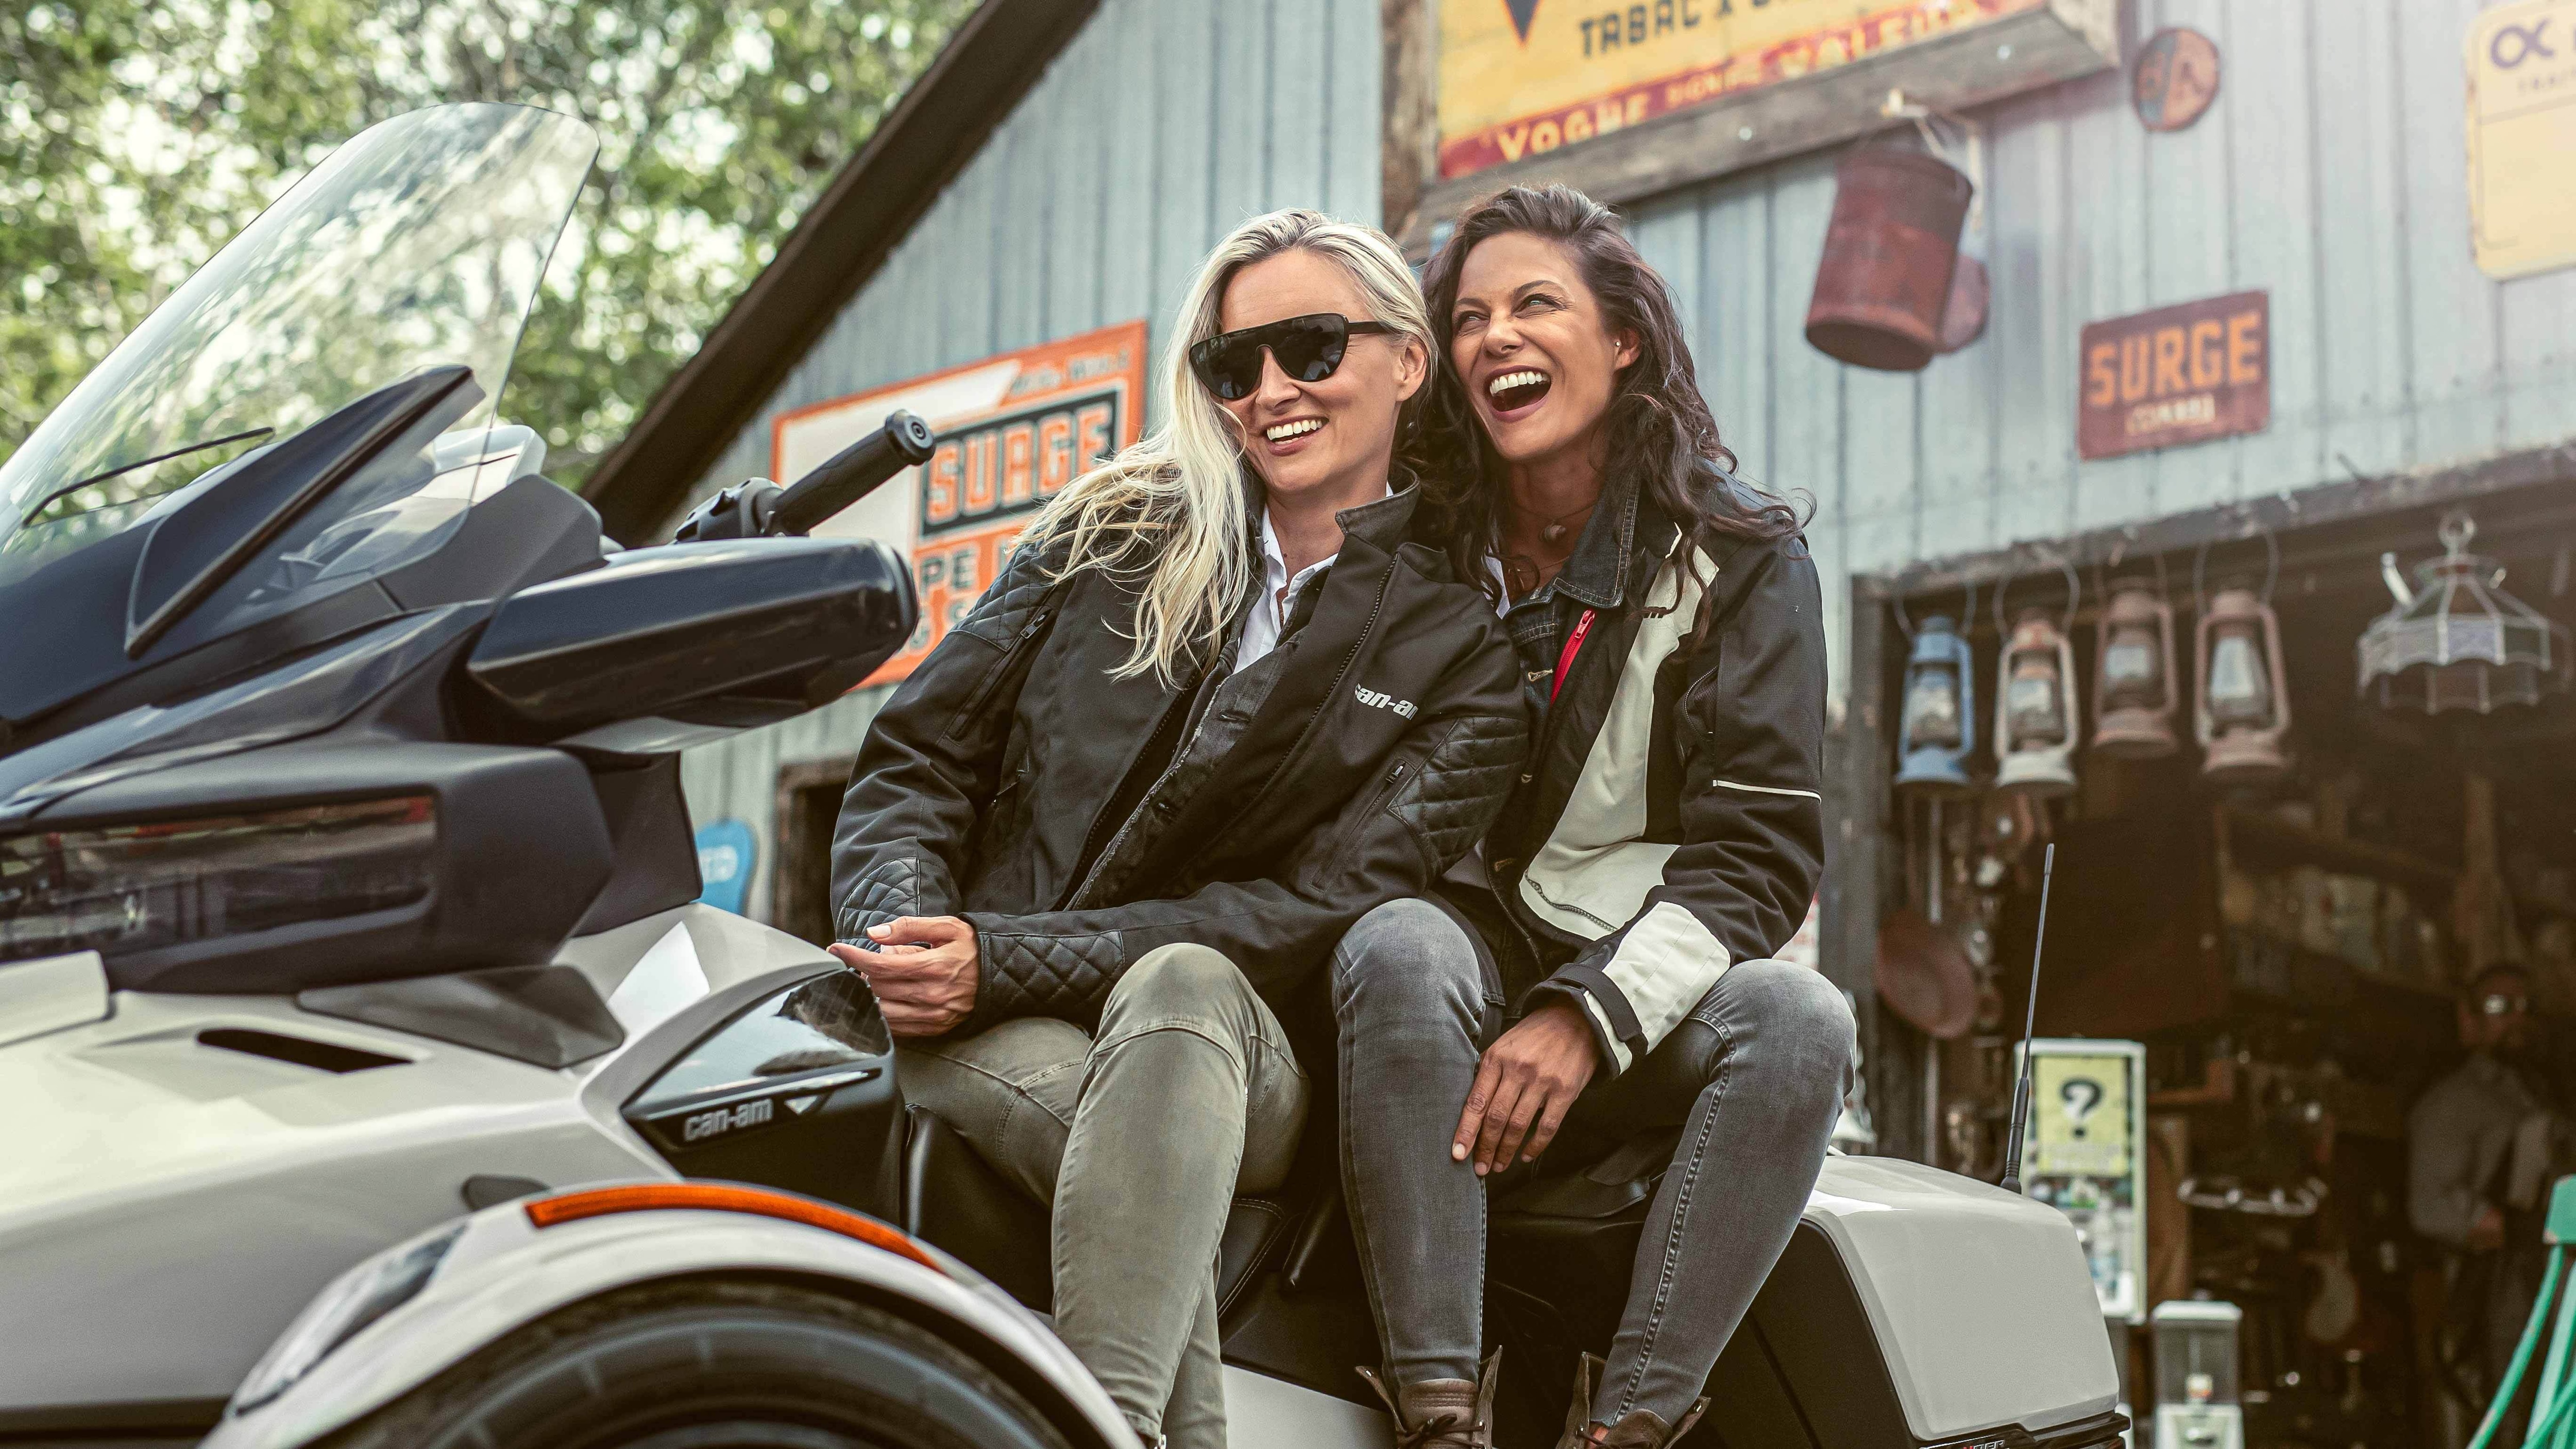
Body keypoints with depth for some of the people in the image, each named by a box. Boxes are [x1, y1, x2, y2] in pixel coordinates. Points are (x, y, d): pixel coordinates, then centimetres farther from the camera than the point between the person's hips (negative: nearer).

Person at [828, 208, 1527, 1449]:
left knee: (1178, 990, -37)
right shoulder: (1114, 533, 15)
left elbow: (1319, 911, -6)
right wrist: (904, 922, -12)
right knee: (1120, 1121, -34)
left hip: (1244, 1065, -1)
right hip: (980, 1031, 2)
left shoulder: (1462, 659, 6)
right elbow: (916, 754, 12)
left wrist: (1002, 961, -16)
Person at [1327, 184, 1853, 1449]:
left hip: (1638, 1004, 0)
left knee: (1798, 1019, -31)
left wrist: (1586, 1016, -22)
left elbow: (1761, 849, -7)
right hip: (1470, 956, 1)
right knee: (1396, 947, -32)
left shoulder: (1739, 559, 2)